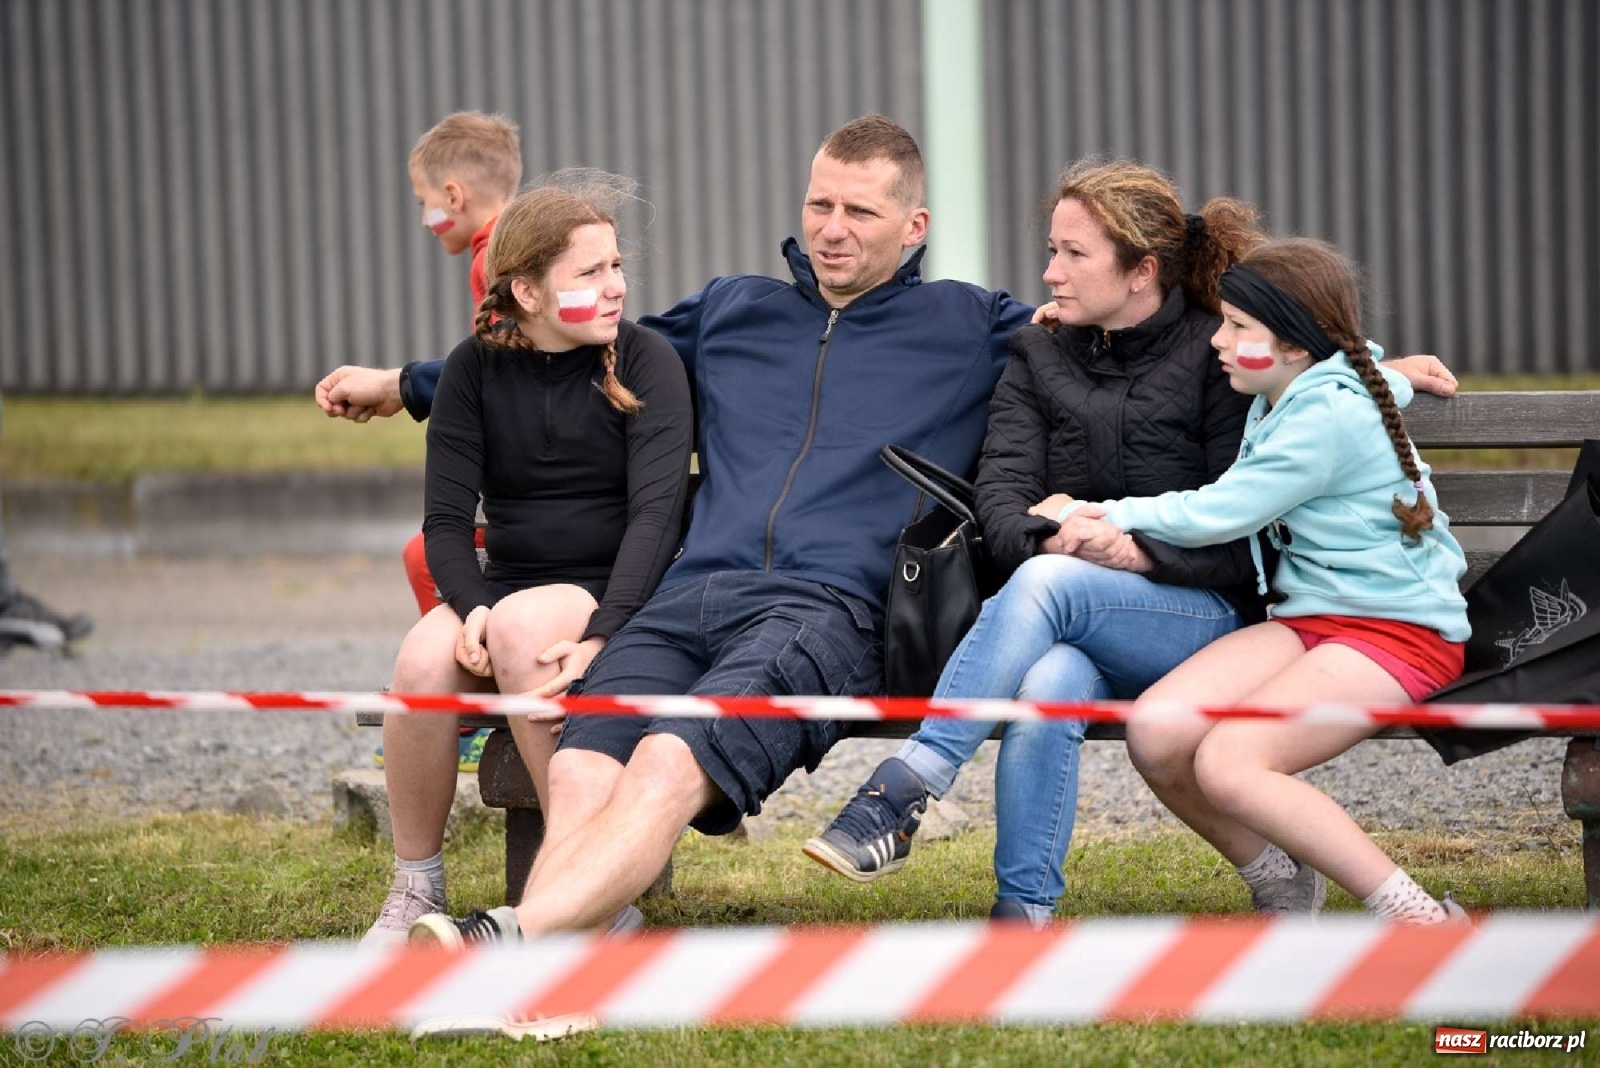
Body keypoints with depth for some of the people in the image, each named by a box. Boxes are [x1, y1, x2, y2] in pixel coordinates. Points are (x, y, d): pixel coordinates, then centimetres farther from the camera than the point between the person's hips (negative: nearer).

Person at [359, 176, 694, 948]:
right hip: (509, 586, 3)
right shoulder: (475, 369, 3)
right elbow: (446, 520, -1)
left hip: (618, 595, -3)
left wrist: (600, 636, -29)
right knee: (424, 660, -30)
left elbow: (655, 511, -15)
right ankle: (415, 892, -11)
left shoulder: (645, 362, -4)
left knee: (522, 625, -36)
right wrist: (471, 610, -23)